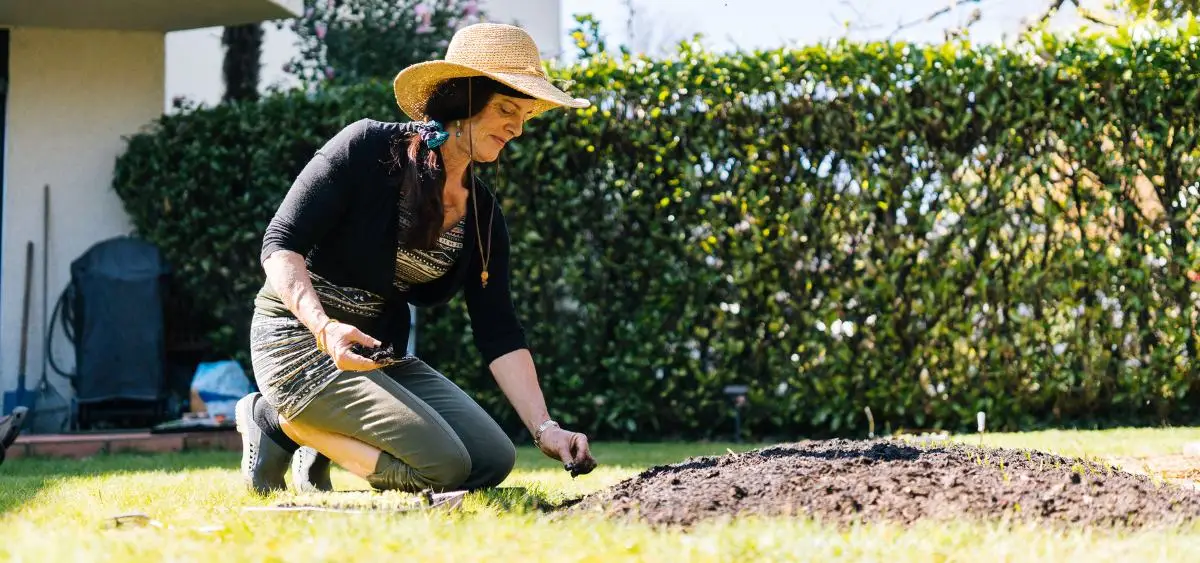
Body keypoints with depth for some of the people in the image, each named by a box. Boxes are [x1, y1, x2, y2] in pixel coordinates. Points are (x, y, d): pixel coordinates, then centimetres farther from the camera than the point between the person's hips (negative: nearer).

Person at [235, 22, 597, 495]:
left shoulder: (482, 215, 4)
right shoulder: (368, 148, -14)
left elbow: (499, 335, 2)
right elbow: (280, 246, -15)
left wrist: (544, 428, -10)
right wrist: (325, 327, -32)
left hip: (382, 356, 8)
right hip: (299, 337, -8)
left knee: (493, 460, -4)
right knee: (441, 466, -20)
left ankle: (321, 441, 7)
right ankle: (277, 420, -3)